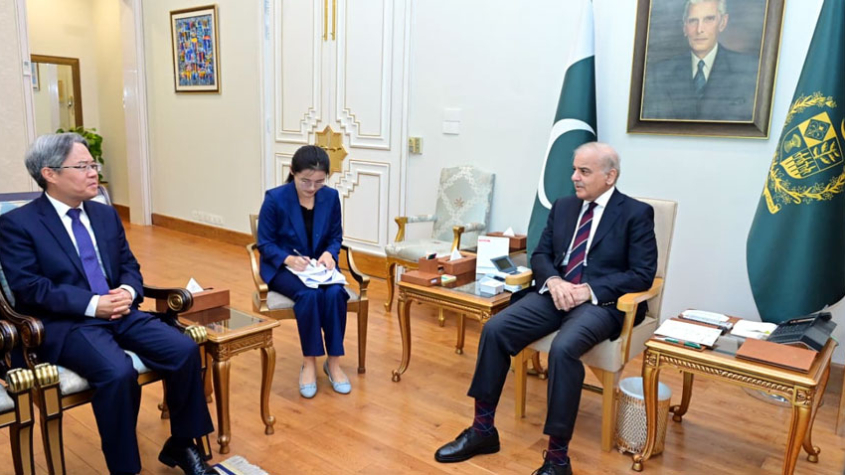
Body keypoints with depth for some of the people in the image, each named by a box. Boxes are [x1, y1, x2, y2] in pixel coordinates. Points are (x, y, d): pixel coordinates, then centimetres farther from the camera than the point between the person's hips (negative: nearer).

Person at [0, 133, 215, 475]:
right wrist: (92, 305, -20)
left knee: (186, 350, -17)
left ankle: (181, 445, 3)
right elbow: (28, 288, -11)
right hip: (65, 323, -5)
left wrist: (128, 291, -8)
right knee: (118, 373, -34)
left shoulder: (106, 214, 15)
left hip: (119, 312, 6)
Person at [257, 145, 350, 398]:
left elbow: (336, 236, 5)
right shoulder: (275, 199, -13)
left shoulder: (331, 197, -3)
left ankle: (333, 361, -13)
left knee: (335, 293, -29)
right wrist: (289, 259, -27)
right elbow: (265, 244, -9)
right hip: (283, 268, -3)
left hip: (319, 266, 3)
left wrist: (329, 254, -17)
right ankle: (309, 362, -17)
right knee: (309, 295, -34)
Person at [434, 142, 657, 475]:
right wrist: (552, 280, -10)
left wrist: (589, 290, -18)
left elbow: (643, 274, -7)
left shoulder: (637, 214, -1)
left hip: (601, 302, -5)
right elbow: (540, 255, 14)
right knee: (494, 330, -16)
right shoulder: (563, 207, 14)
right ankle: (483, 429, -4)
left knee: (563, 349, -35)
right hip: (556, 294, 6)